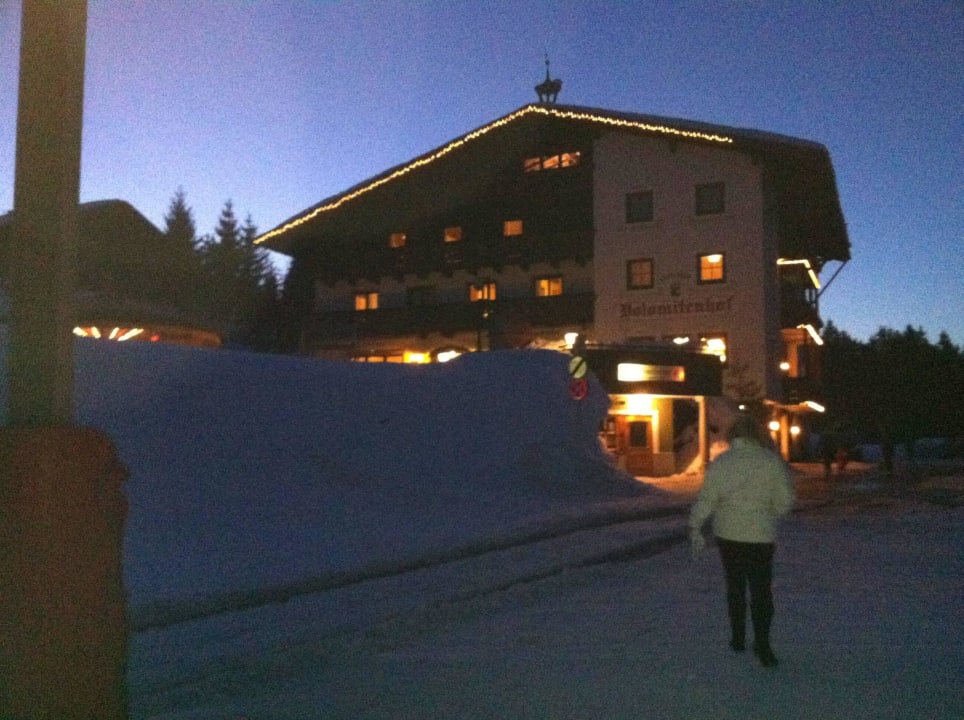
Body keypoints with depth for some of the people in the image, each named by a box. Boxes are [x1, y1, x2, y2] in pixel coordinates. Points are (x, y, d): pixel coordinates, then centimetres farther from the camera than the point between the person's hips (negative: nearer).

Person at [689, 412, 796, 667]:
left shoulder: (720, 462, -5)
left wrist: (695, 529, 1)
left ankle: (738, 638, 23)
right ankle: (762, 645, 0)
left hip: (728, 534, 1)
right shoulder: (772, 460, -7)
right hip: (760, 535, -1)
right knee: (761, 590, 7)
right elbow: (785, 501, -5)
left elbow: (706, 499, -7)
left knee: (735, 586, 16)